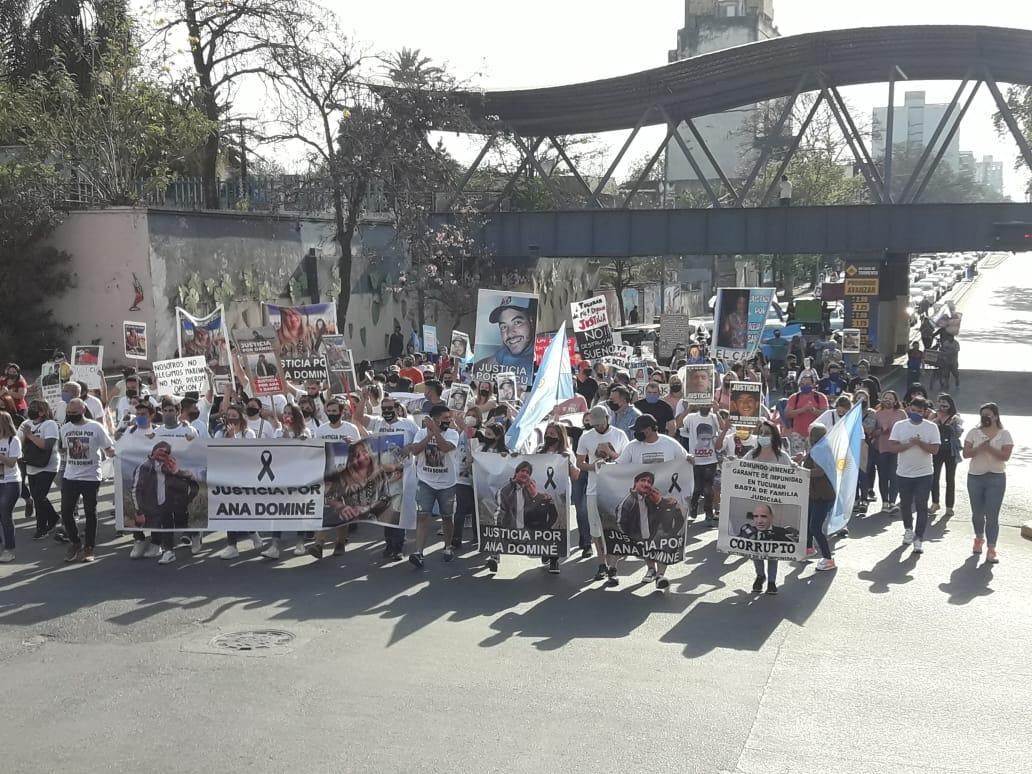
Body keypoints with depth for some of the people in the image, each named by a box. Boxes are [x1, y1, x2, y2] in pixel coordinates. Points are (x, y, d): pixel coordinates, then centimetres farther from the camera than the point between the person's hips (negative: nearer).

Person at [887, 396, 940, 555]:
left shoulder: (931, 427, -3)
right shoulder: (899, 425, 0)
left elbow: (935, 449, -10)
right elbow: (892, 447, -8)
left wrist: (919, 443, -23)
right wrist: (909, 444, -20)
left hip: (924, 474, -2)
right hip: (903, 474, 2)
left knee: (922, 507, -5)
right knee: (905, 504, 16)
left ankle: (919, 539, 0)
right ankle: (908, 529, 39)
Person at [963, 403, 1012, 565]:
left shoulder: (1004, 434, -2)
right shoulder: (973, 432, 2)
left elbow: (1006, 456, -12)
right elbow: (965, 453, -5)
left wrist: (990, 448, -25)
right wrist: (979, 448, -21)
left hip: (996, 478, -2)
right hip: (975, 477, 2)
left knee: (992, 515, -6)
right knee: (977, 513, 12)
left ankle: (991, 549, -4)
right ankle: (979, 538, 37)